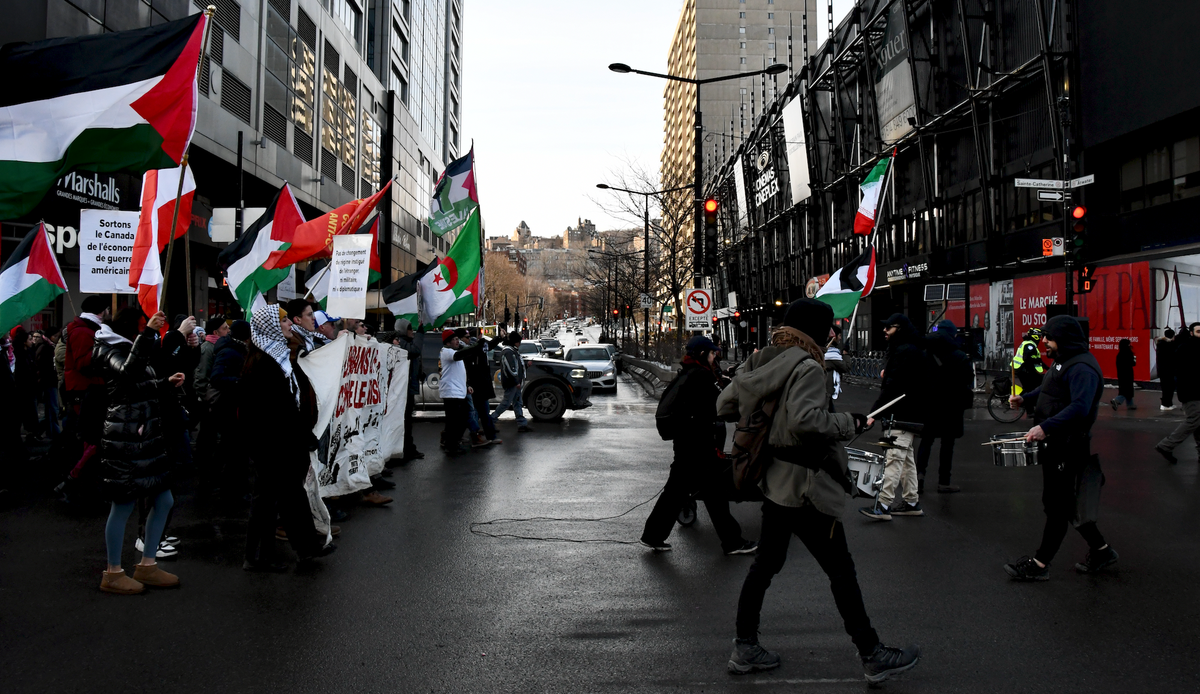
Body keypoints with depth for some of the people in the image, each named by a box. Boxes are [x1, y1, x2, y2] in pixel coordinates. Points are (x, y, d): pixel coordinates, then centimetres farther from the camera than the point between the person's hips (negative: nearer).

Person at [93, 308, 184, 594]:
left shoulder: (136, 351, 20)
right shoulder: (113, 352, -8)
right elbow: (128, 372, -31)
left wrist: (167, 384, 10)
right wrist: (147, 333, -33)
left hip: (146, 437, 9)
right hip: (125, 439, -9)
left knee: (163, 501, 10)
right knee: (123, 505, -1)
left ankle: (146, 566, 20)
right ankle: (113, 574, 12)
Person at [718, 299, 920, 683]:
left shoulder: (760, 362, 6)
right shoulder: (806, 367, -18)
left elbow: (725, 405, 11)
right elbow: (805, 420, -32)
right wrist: (849, 422, -18)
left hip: (773, 480, 9)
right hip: (803, 487, -8)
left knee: (766, 563, 17)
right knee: (841, 570, 4)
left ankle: (745, 647, 25)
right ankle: (873, 656, 16)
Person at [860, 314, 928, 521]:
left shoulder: (905, 352, -17)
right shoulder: (912, 350, 17)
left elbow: (892, 386, -23)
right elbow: (889, 380, 19)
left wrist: (874, 412, -24)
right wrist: (886, 372, -1)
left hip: (903, 415, -11)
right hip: (910, 414, 11)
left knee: (894, 458, -12)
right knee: (907, 457, 15)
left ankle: (883, 505, -14)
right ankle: (911, 502, 23)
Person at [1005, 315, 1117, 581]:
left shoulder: (1082, 368, -20)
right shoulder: (1063, 362, 14)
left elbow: (1080, 407, -33)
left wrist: (1046, 427, -40)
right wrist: (1024, 397, 22)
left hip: (1068, 449, -11)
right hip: (1056, 446, 11)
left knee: (1057, 506, -2)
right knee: (1067, 504, 18)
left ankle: (1040, 564, 5)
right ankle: (1100, 549, 31)